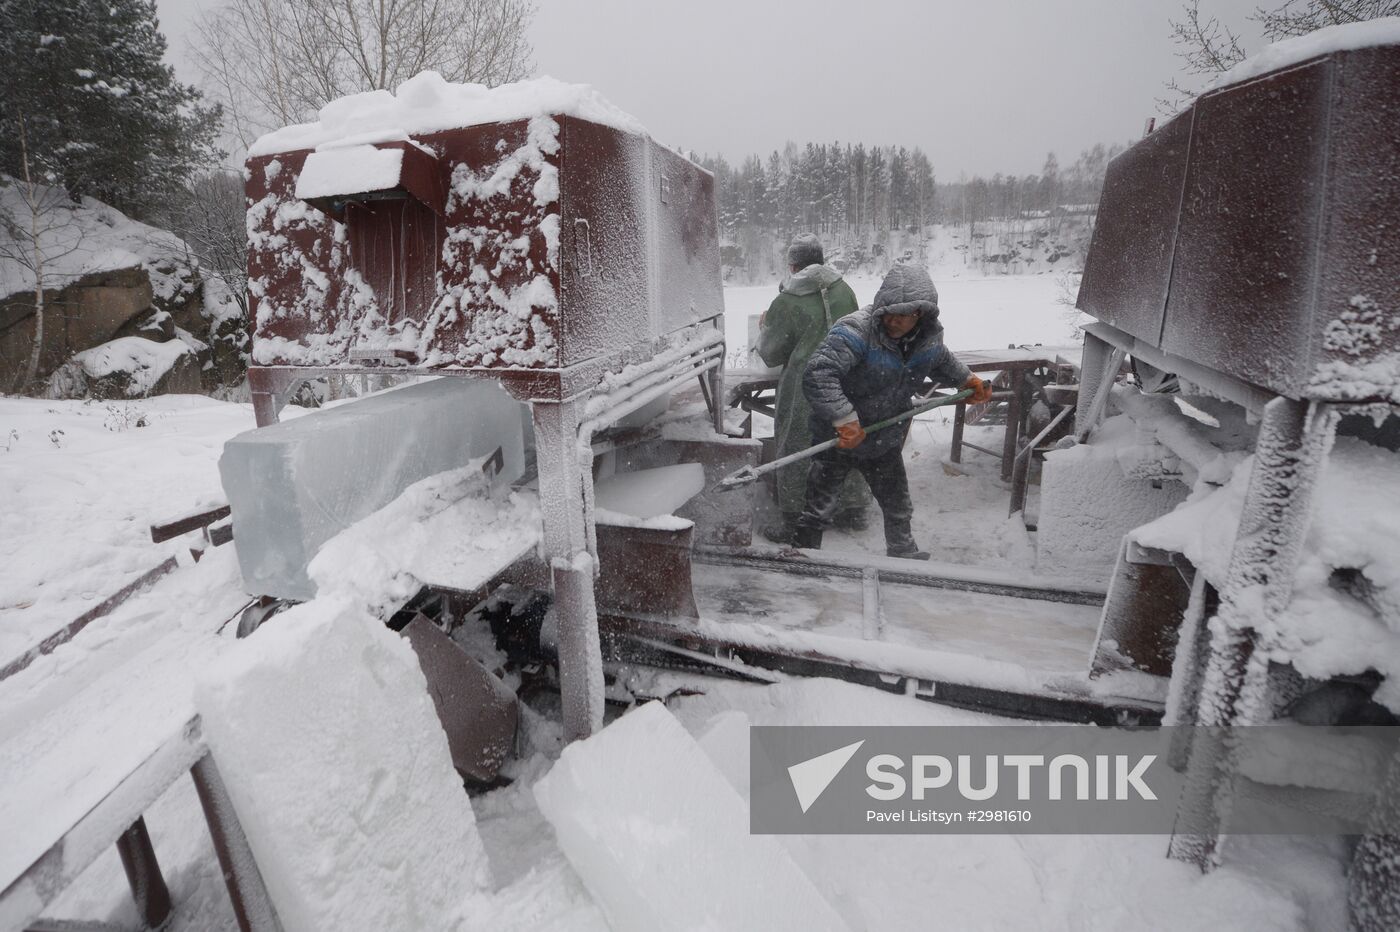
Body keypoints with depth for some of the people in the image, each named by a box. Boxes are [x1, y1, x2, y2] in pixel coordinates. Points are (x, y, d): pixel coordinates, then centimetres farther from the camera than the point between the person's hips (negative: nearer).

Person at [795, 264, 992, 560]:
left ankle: (905, 555, 48)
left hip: (885, 444, 6)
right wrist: (846, 420, -42)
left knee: (899, 508, 23)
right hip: (837, 440, -6)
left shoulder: (929, 337, -6)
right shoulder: (855, 332, -30)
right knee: (817, 510, 4)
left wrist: (969, 381, 26)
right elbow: (817, 376, -41)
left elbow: (942, 361, 20)